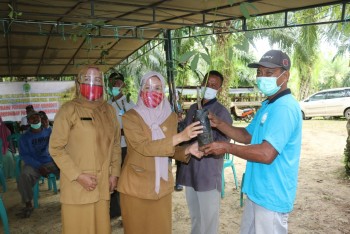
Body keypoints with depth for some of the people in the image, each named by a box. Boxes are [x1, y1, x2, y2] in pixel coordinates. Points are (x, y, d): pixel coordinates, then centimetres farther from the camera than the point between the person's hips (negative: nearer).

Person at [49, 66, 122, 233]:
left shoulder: (109, 110, 7)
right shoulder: (69, 109, -8)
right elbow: (55, 148, -8)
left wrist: (114, 173, 5)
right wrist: (78, 176, -13)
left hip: (103, 185, 4)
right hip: (76, 185, -4)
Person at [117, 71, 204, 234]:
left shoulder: (170, 116, 1)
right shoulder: (130, 117, -13)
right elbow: (145, 147, -26)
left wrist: (187, 150, -11)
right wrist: (180, 137, -34)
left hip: (161, 185, 4)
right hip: (136, 186, -3)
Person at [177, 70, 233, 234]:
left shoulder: (222, 113, -11)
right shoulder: (193, 108, 8)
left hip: (209, 175, -6)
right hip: (189, 172, 6)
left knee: (208, 219, 9)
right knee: (194, 216, 24)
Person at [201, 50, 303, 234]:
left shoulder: (285, 108, -24)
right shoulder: (268, 105, 10)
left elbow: (267, 154, -30)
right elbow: (248, 136, 14)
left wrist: (227, 147, -21)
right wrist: (219, 124, 0)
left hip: (272, 196, -10)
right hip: (258, 191, 10)